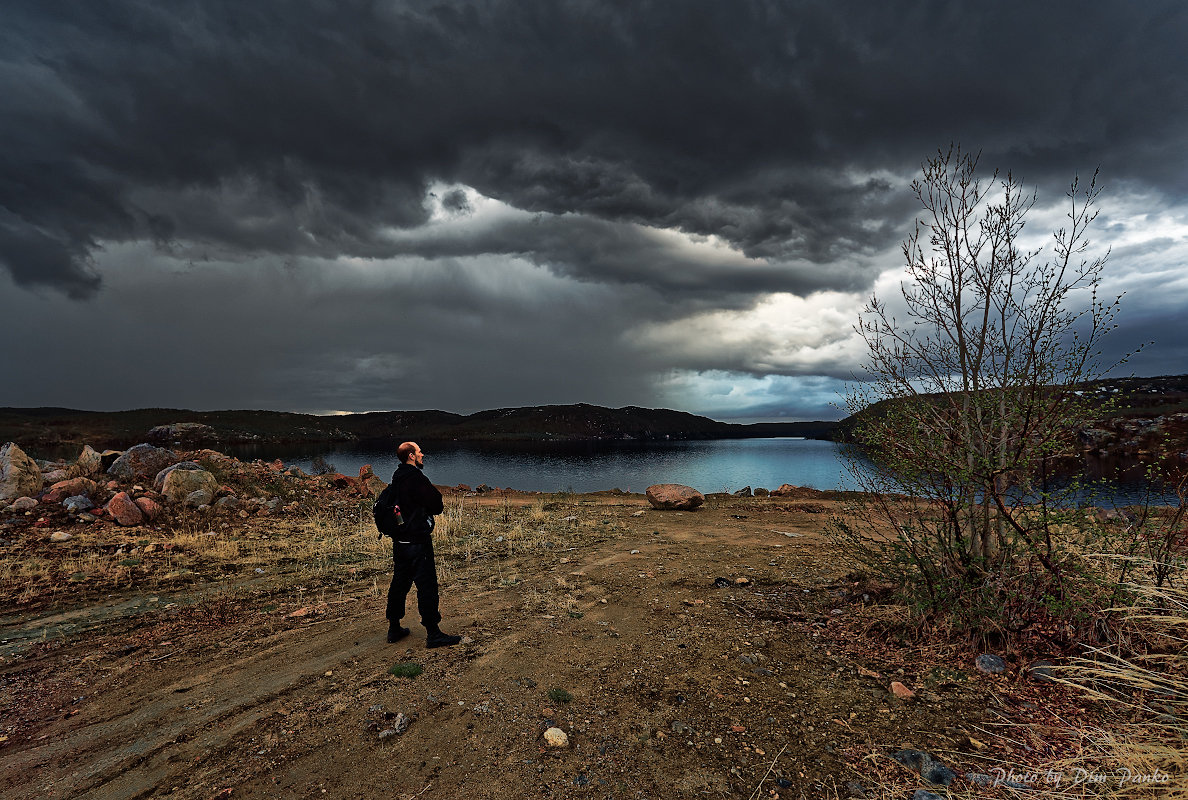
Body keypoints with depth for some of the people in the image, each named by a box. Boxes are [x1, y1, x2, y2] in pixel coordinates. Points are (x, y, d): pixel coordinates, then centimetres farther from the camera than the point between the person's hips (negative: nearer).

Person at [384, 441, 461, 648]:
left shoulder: (397, 478, 10)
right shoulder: (416, 478, -19)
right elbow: (437, 506, -17)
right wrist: (435, 493, 3)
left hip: (399, 541, 9)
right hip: (418, 541, -9)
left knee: (399, 584, 18)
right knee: (427, 586, -2)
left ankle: (394, 629, 29)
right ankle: (433, 634, 5)